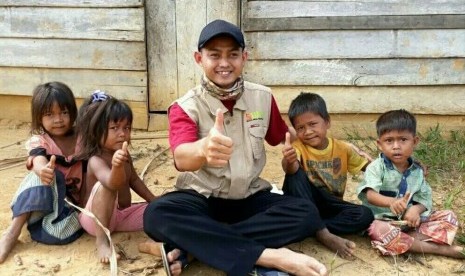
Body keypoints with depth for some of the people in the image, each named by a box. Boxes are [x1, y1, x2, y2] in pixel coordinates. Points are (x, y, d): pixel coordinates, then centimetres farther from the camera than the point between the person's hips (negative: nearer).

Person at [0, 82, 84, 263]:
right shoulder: (39, 141, -8)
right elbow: (39, 161, -32)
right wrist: (43, 170, -58)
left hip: (72, 198, 0)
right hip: (44, 197, 0)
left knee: (54, 230, -34)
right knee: (46, 174, -34)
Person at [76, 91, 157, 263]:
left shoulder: (124, 156, 1)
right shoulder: (96, 161, -25)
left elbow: (133, 180, 19)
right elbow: (113, 184, -46)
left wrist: (154, 201, 16)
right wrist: (116, 166, -68)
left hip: (121, 215, 8)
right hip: (95, 219, -7)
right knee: (104, 186, -35)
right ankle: (102, 241, -33)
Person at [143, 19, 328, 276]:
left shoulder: (262, 97, -3)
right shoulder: (185, 106, -13)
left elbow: (282, 139, 16)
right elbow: (181, 159, -33)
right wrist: (204, 148, -56)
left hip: (250, 197, 3)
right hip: (201, 197, -3)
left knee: (304, 213, -24)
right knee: (157, 215, -33)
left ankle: (188, 247, -25)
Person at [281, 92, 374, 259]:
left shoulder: (343, 148, -1)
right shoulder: (298, 147, -11)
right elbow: (291, 169, -34)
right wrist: (289, 161, -57)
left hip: (329, 205, 2)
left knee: (365, 215, -23)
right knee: (296, 175, -32)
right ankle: (324, 234, -35)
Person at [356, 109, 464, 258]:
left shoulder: (417, 171, 6)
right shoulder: (376, 167, -9)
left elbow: (424, 199, 4)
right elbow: (370, 195, -23)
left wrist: (415, 210, -20)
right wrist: (391, 202, -44)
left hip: (410, 221, 5)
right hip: (383, 220, -4)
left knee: (449, 216, -3)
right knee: (379, 230, -38)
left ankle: (408, 240, -24)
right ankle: (440, 248, -26)